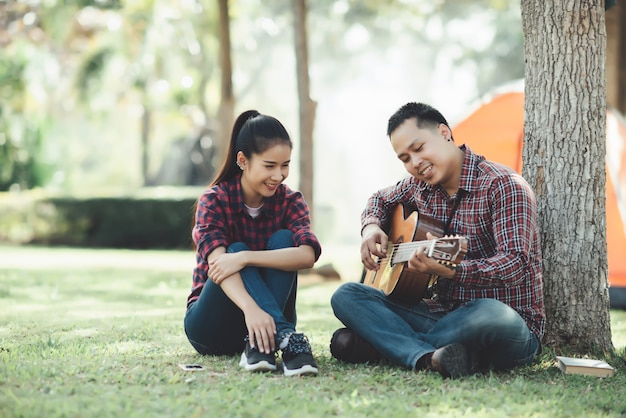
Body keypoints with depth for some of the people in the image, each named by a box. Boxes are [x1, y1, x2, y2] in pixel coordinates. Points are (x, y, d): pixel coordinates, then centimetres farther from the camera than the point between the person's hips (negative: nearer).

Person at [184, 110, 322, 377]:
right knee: (237, 249, -27)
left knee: (283, 240, -20)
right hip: (210, 325, -2)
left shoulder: (290, 201, -5)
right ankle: (287, 338, -46)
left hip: (269, 319, 2)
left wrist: (244, 258, -38)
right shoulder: (215, 200, -12)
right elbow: (218, 262, -31)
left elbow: (307, 255, -26)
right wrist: (251, 308, -50)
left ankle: (259, 343, -39)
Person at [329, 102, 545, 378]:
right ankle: (428, 358, -31)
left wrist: (447, 270, -41)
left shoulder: (504, 187, -13)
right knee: (346, 296, -7)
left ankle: (375, 344, -22)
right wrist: (371, 227, 6)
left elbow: (516, 265, -25)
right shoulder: (420, 186, 9)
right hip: (441, 312, 6)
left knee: (493, 317, -43)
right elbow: (381, 199, 31)